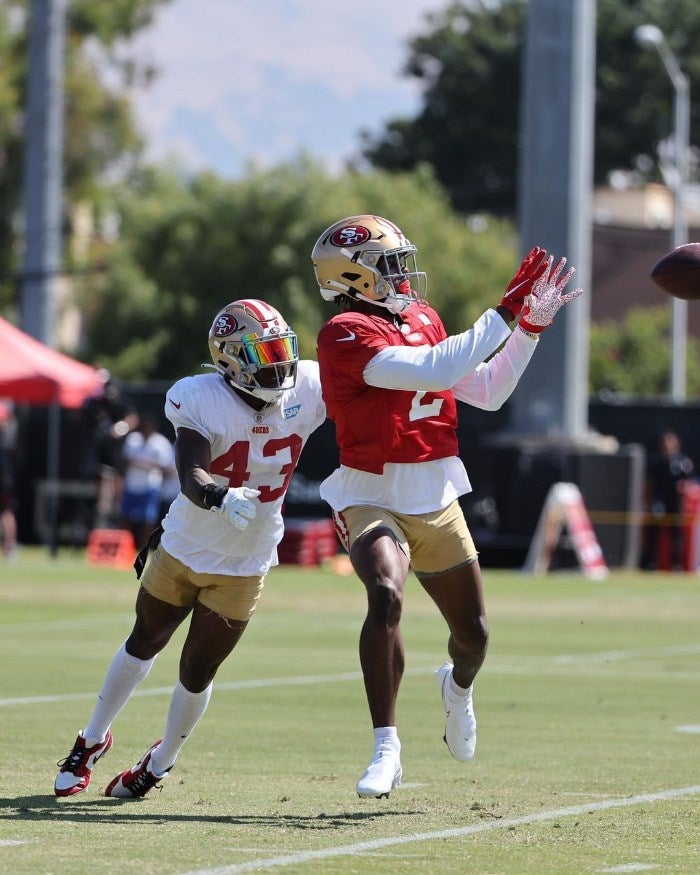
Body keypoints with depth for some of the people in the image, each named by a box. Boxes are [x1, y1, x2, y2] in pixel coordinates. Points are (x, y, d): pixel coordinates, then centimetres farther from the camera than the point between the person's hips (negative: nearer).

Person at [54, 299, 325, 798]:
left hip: (243, 565, 1)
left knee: (197, 672, 3)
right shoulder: (203, 402, -25)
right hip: (184, 547, -1)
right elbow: (192, 479, -38)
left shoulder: (308, 390, -16)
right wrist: (222, 496, -57)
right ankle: (93, 741, 41)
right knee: (144, 645, 20)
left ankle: (161, 761, 30)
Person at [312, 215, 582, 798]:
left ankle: (459, 686, 52)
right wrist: (507, 313, -25)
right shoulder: (346, 334, -17)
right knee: (385, 598, -32)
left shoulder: (422, 320, 8)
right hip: (373, 501, -7)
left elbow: (488, 393, 13)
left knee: (472, 633, 14)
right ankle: (386, 750, -26)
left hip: (436, 503, 7)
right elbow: (435, 372, -27)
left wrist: (531, 326, 5)